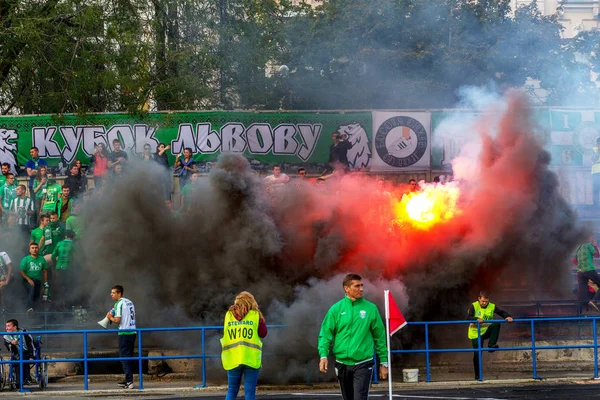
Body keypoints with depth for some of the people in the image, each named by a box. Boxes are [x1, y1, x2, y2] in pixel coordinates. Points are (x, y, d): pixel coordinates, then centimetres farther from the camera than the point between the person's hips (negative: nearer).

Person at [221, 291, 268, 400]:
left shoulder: (228, 315, 7)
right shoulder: (256, 315, 0)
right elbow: (263, 333, 7)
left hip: (233, 358, 2)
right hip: (251, 358, -2)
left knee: (232, 391, 11)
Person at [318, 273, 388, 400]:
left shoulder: (370, 308, 0)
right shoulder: (336, 309, 2)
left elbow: (380, 336, 5)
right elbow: (326, 334, -1)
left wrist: (383, 362, 6)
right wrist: (323, 355, -16)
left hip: (363, 364, -2)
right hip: (343, 364, 2)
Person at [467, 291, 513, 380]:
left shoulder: (492, 306, -2)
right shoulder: (474, 306, -11)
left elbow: (501, 312, -3)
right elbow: (468, 317, -23)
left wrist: (508, 316, -24)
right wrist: (477, 319, -42)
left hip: (486, 331, 2)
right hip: (476, 333, -2)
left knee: (496, 324, -27)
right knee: (477, 354, -3)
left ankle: (491, 345, -25)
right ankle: (477, 375, 11)